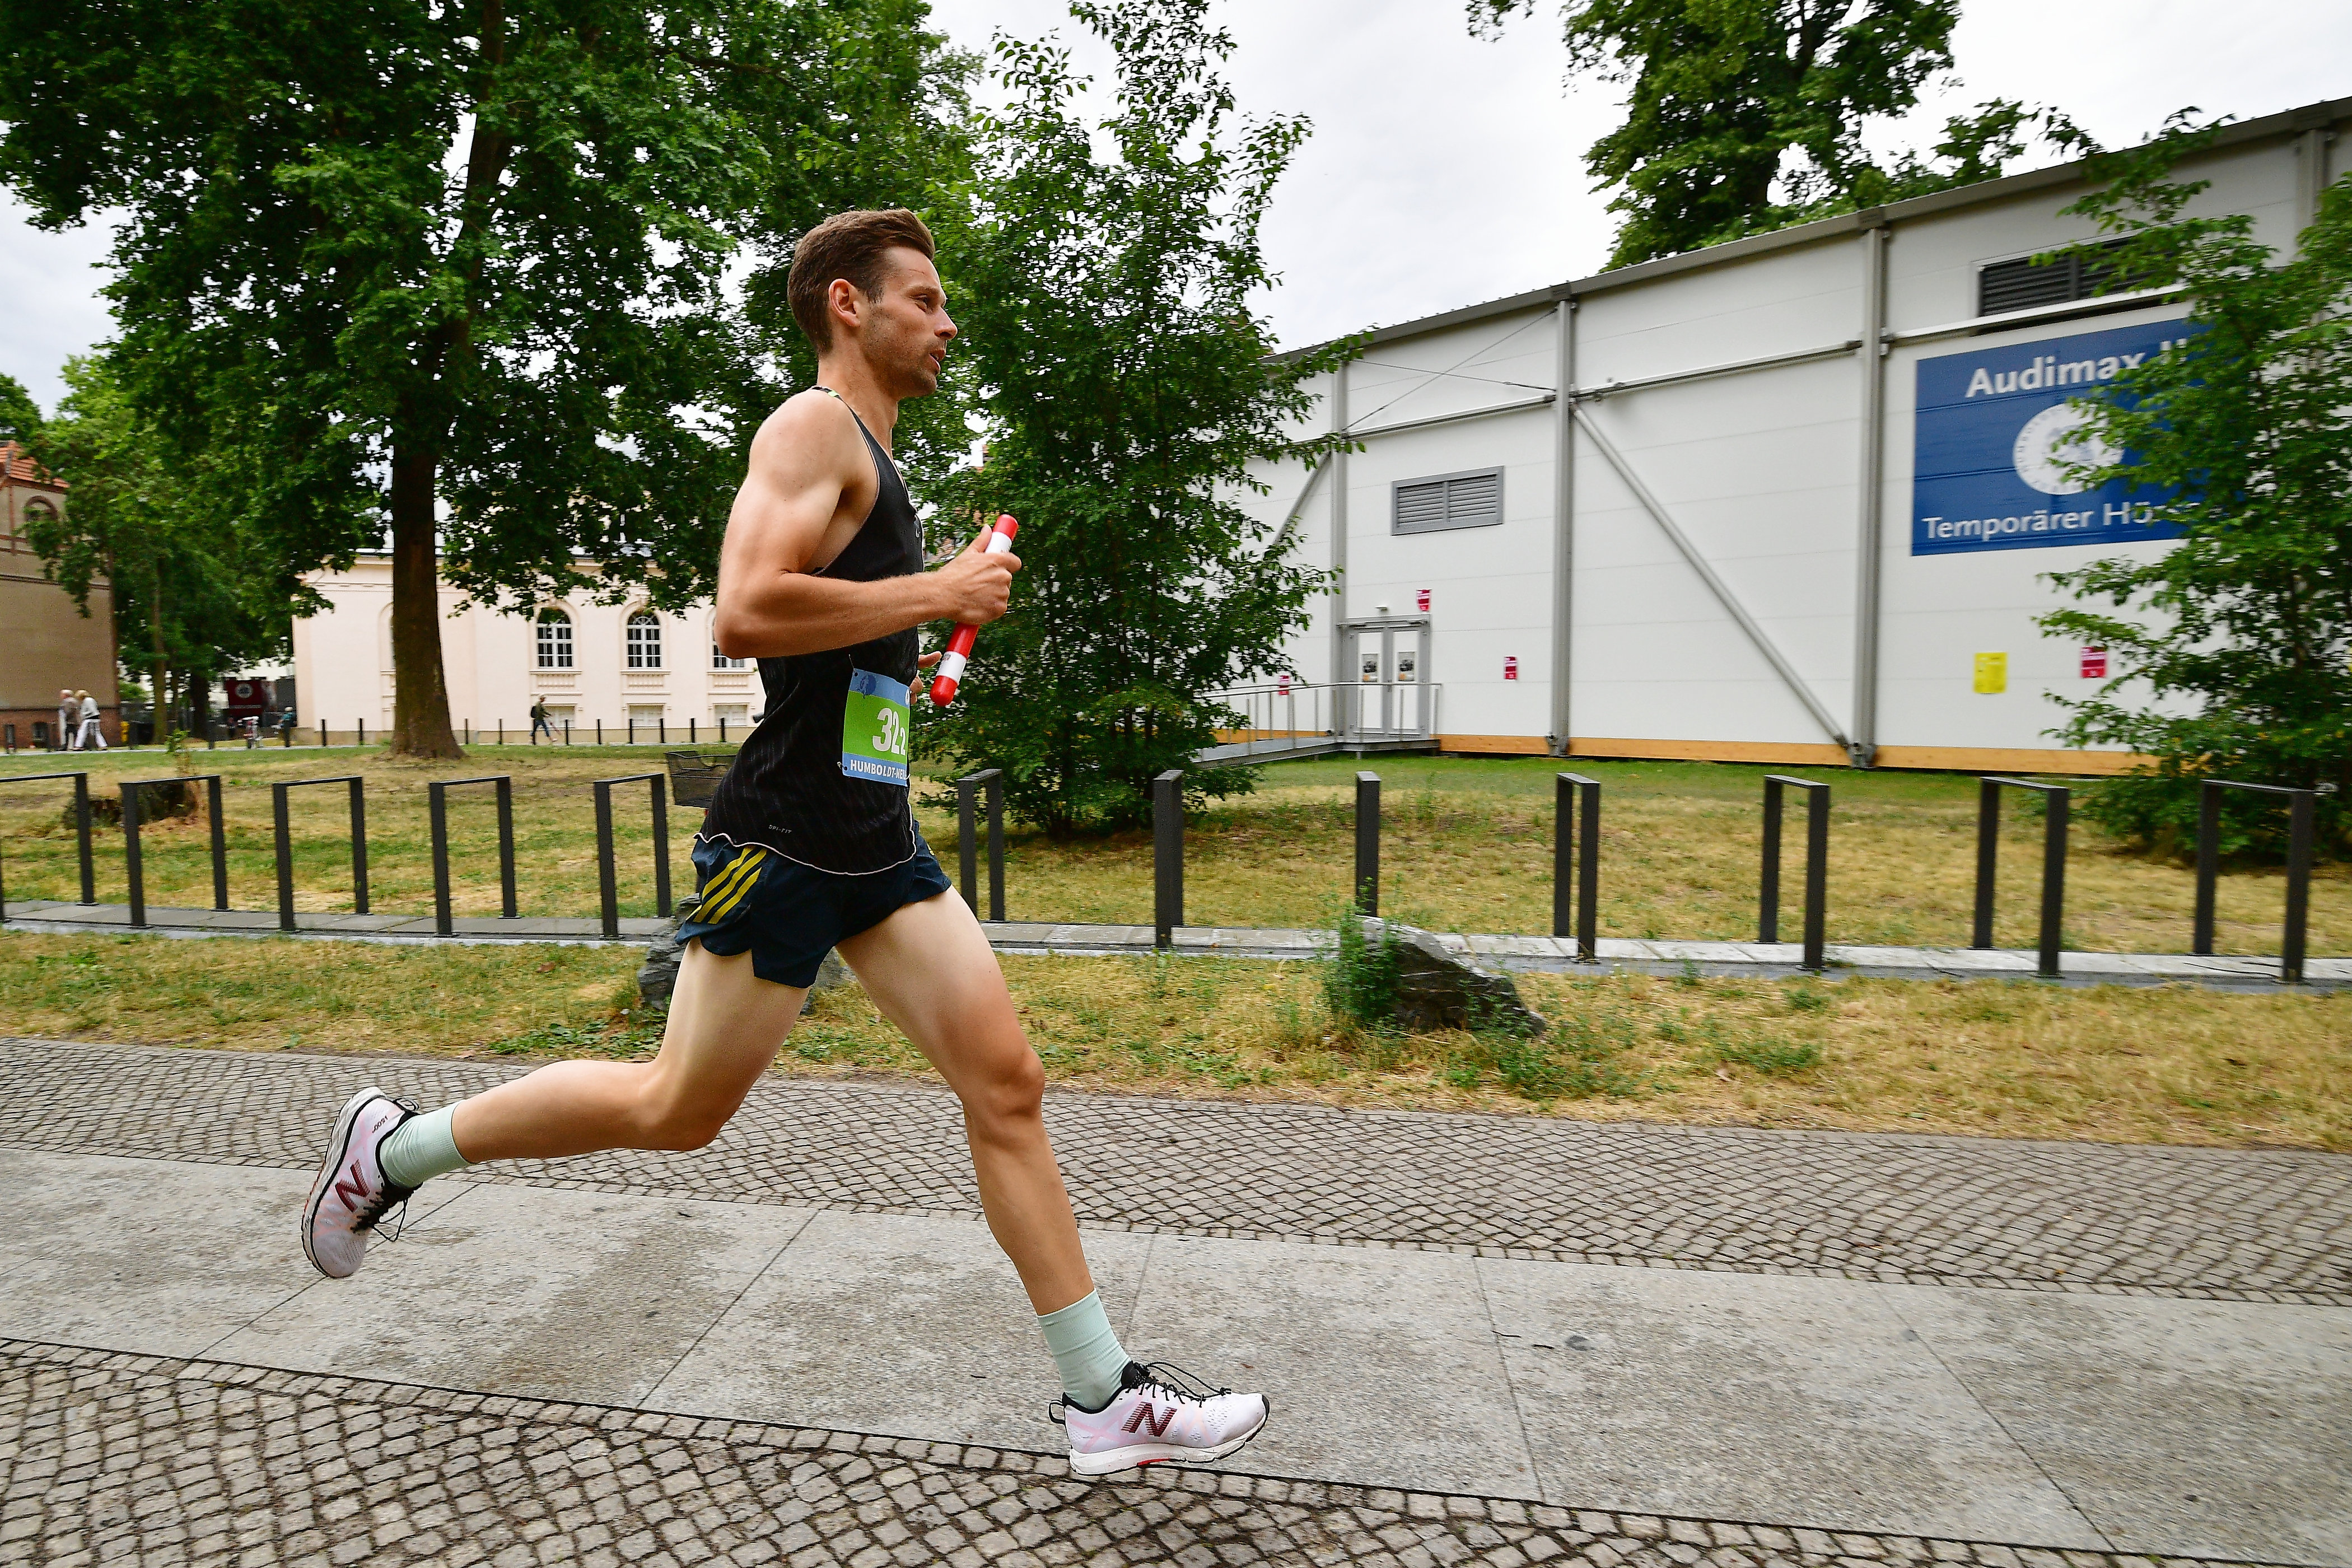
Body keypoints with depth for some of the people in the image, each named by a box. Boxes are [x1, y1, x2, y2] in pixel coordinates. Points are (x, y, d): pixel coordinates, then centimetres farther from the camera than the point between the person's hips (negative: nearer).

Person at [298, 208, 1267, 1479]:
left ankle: (1106, 1398, 12)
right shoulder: (813, 427, -9)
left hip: (877, 845, 9)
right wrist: (937, 592, -17)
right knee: (677, 1111, 7)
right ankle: (395, 1146, 32)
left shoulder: (873, 459, 21)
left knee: (1006, 1083, 2)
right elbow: (745, 614, -26)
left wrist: (936, 612, 18)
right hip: (785, 838, -9)